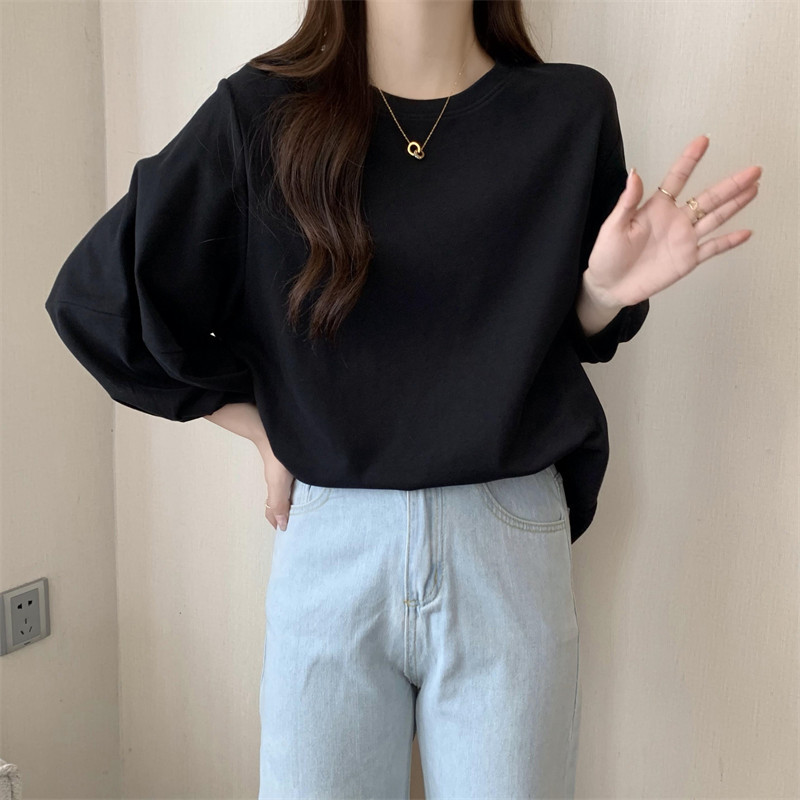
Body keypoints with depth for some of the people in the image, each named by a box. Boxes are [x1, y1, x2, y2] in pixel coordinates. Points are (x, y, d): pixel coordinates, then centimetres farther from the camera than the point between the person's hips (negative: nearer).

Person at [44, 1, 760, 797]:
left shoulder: (571, 111, 0)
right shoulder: (262, 113, -4)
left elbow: (572, 338, 10)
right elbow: (94, 297, 2)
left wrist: (609, 287, -13)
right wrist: (264, 427, 1)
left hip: (510, 548, 1)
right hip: (330, 544, 0)